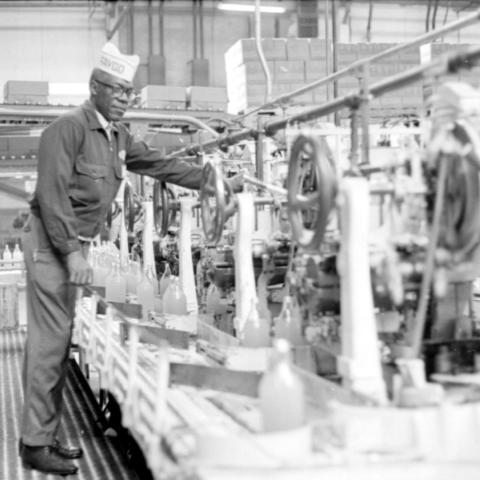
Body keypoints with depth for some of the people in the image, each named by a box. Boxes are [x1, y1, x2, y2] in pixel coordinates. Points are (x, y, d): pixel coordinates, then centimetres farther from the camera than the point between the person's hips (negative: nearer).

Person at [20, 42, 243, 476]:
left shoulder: (117, 136, 14)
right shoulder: (69, 128, -13)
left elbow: (160, 165, 19)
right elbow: (53, 193, -19)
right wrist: (72, 252, -24)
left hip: (76, 244, 9)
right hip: (51, 242, -9)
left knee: (60, 342, 11)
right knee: (49, 340, -7)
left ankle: (46, 435, 19)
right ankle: (36, 443, 0)